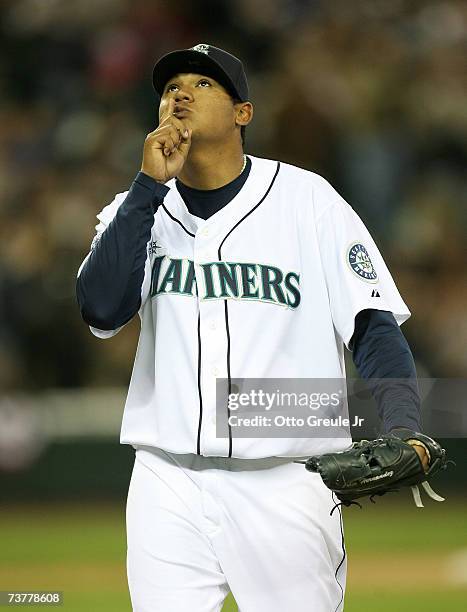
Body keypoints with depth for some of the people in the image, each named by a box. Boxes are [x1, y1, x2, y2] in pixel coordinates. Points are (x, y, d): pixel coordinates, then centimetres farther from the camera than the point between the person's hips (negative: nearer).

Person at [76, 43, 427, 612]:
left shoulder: (308, 199, 0)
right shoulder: (137, 209, 8)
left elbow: (373, 325, -4)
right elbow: (101, 310, -10)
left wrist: (403, 430, -21)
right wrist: (151, 185, -14)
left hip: (286, 485, -2)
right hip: (168, 486, 2)